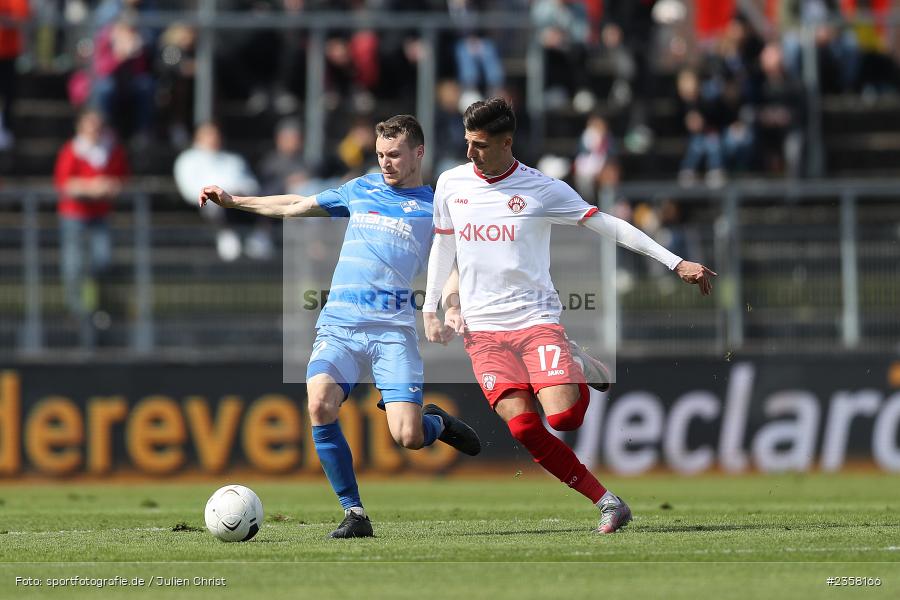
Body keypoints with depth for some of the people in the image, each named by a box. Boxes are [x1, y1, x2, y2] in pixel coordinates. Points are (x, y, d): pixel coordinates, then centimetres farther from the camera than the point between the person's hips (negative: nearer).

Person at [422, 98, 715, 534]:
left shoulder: (541, 188, -5)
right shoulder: (451, 184, 6)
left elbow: (609, 226, -4)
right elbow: (443, 245, 22)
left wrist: (676, 263, -9)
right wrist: (431, 310, 16)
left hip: (537, 319, -2)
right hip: (482, 329, 2)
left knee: (563, 416, -22)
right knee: (522, 425, -17)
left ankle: (581, 373, 15)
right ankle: (606, 502, -9)